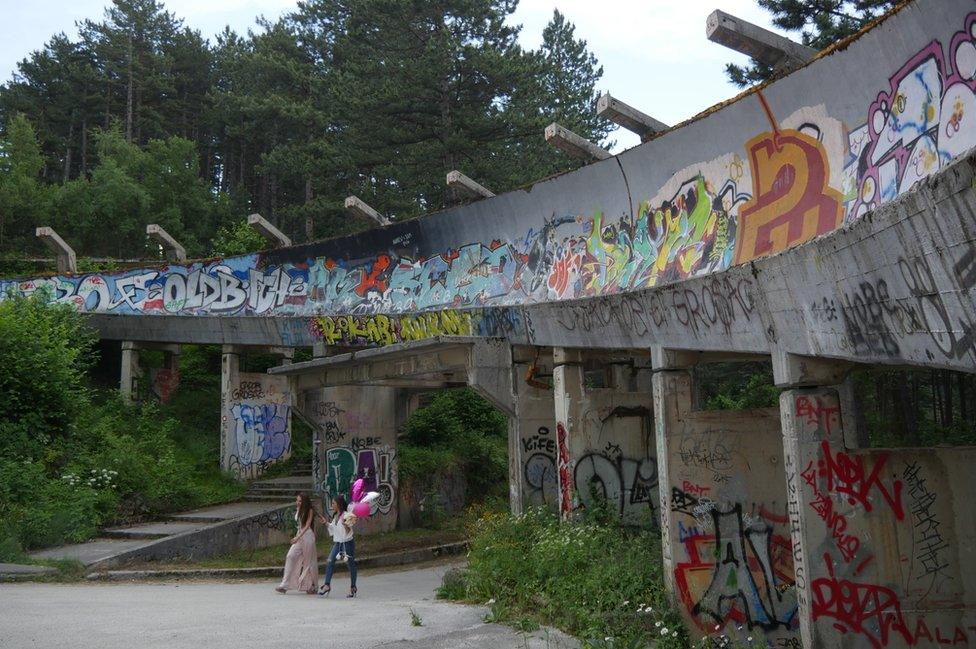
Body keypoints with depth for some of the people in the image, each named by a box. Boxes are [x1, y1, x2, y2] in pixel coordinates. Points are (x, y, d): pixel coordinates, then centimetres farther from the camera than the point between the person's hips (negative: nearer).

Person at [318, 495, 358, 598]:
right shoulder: (335, 516, 12)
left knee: (351, 564, 4)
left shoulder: (346, 515, -13)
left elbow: (348, 532, -16)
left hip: (347, 543, -7)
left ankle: (353, 587, 15)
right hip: (337, 542, 7)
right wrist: (327, 523, 11)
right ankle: (327, 585, -9)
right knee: (330, 562, -8)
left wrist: (345, 525, -34)